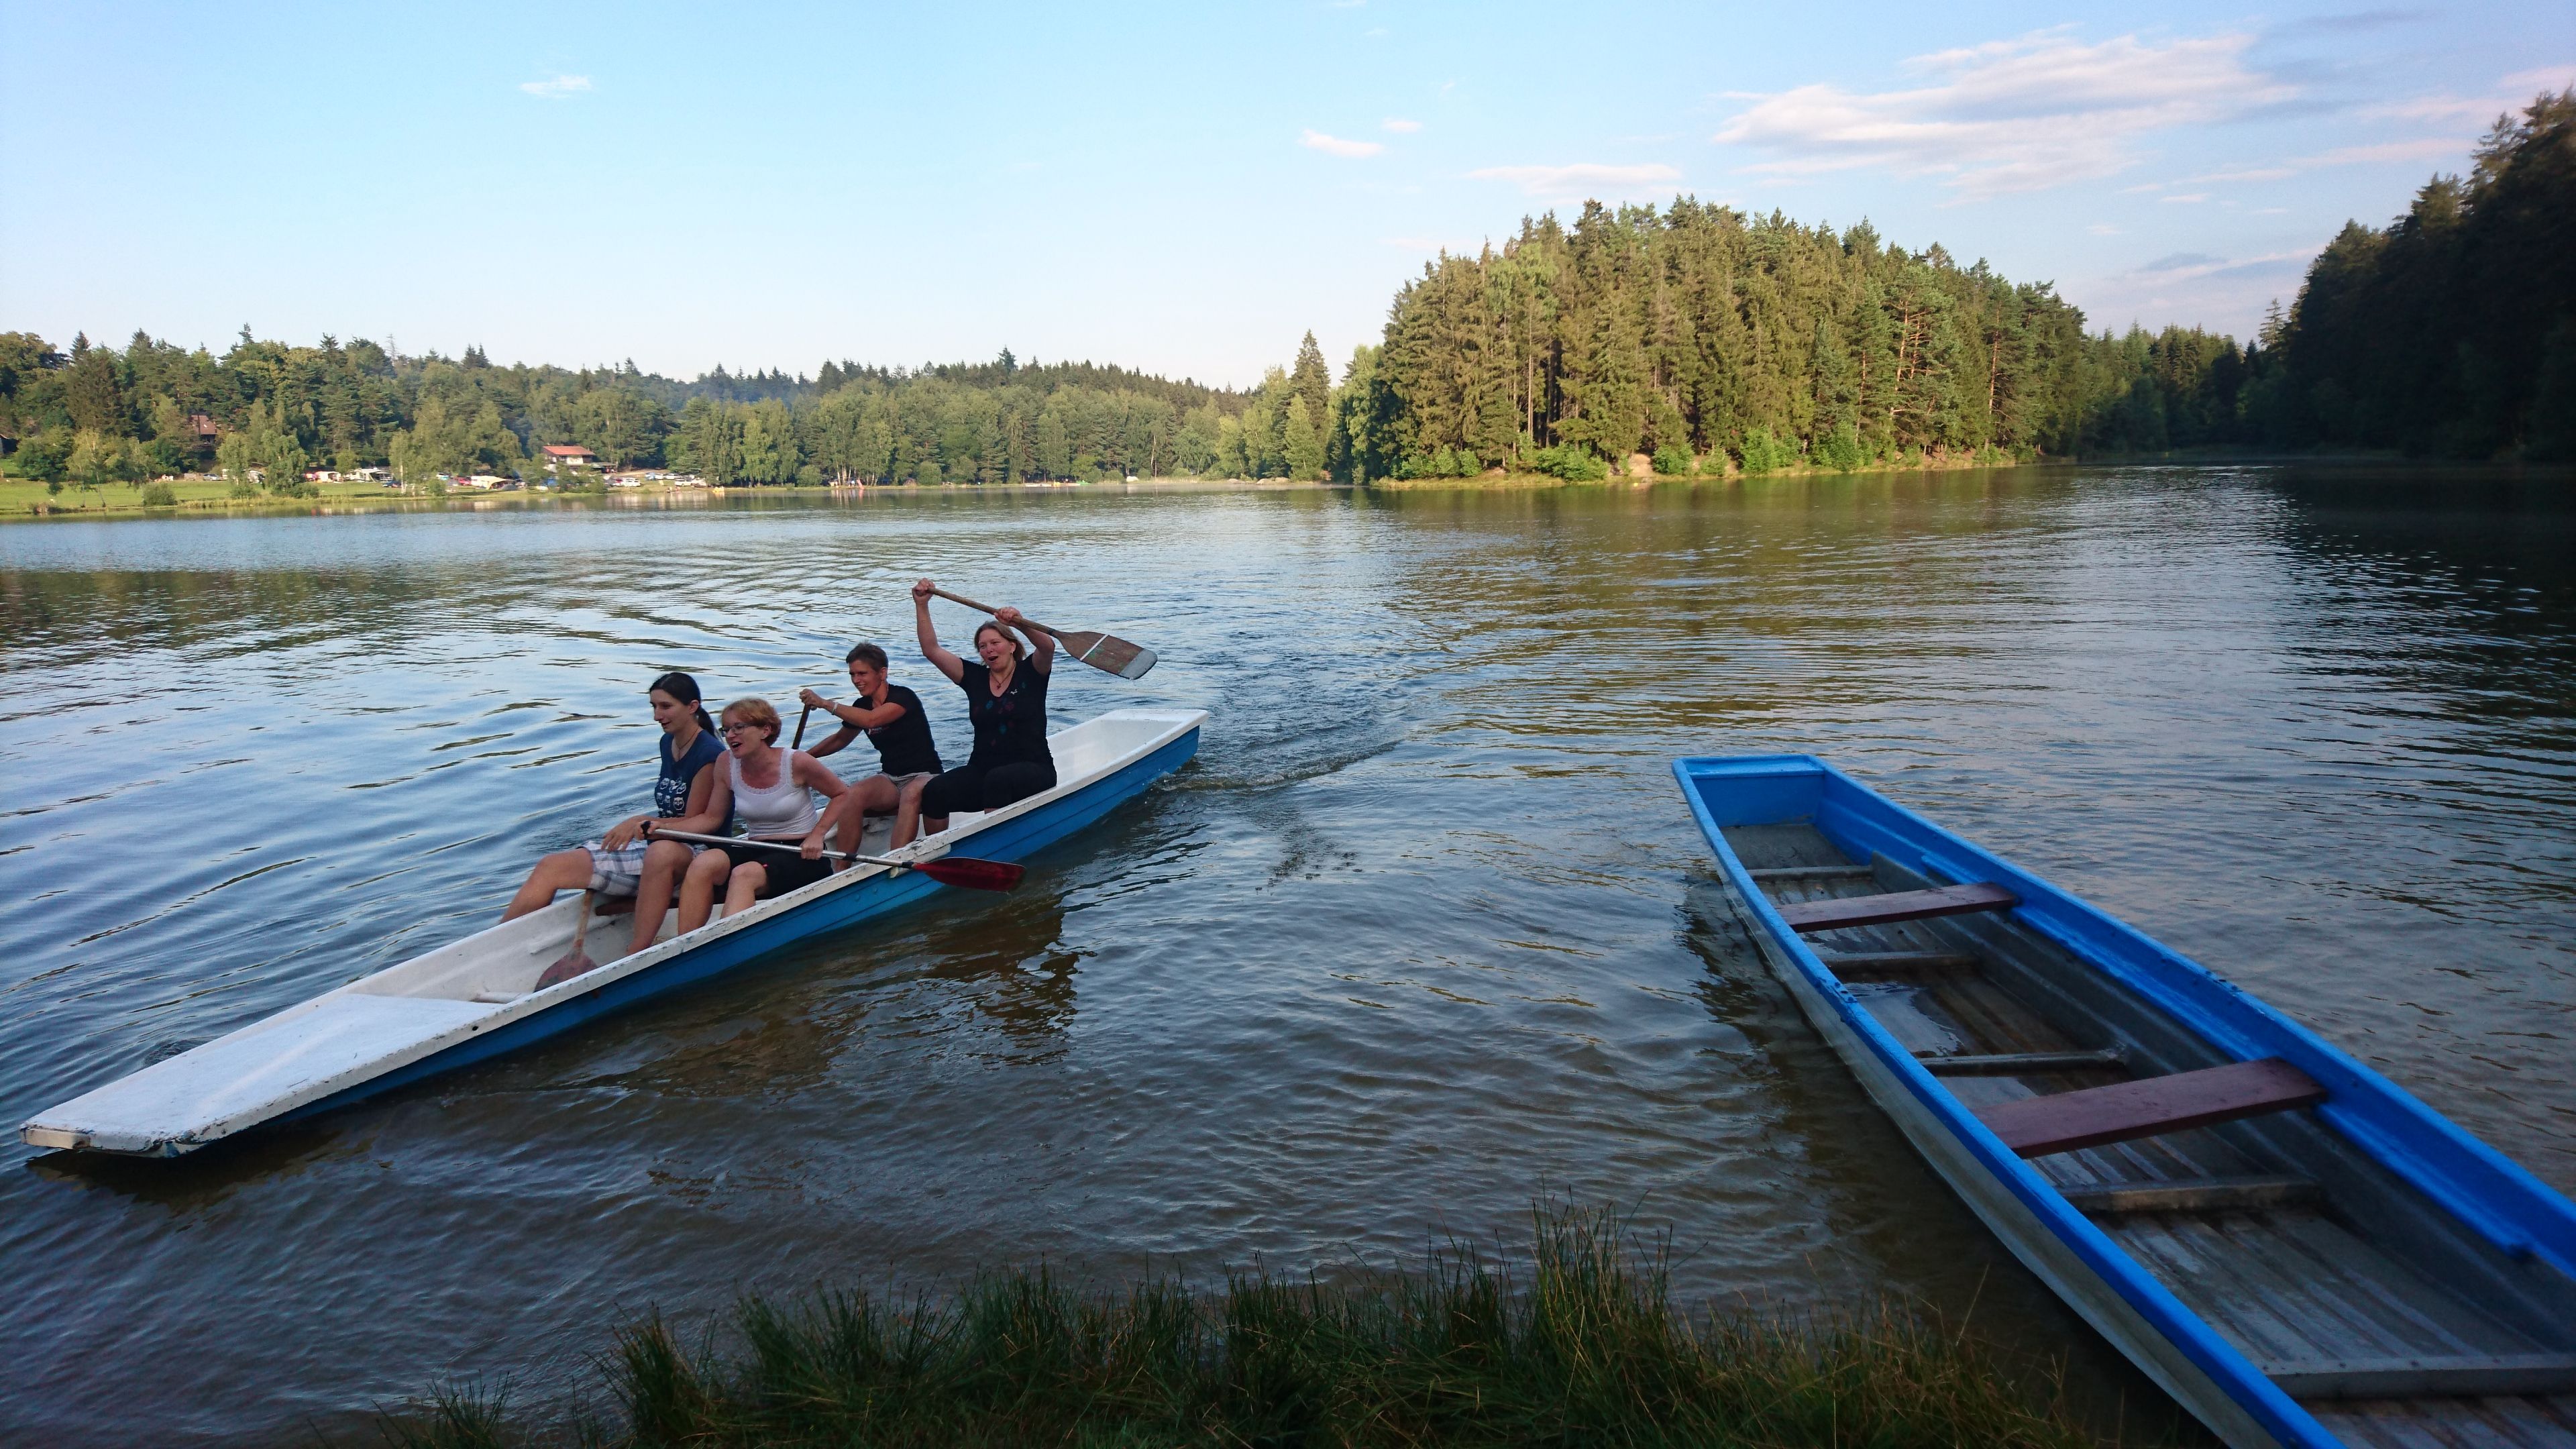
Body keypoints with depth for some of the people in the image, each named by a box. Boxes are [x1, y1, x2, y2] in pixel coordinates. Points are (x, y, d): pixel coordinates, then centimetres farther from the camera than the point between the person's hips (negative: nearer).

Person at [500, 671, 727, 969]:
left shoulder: (711, 755, -11)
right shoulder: (668, 743, 14)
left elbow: (694, 822, -12)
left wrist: (640, 822, -18)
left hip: (695, 855, -8)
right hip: (651, 847, 9)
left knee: (663, 851, -45)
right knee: (551, 867, -5)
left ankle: (636, 958, -43)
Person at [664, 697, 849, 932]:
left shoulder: (796, 763, -10)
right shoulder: (727, 764, 2)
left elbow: (843, 794, 1)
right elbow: (712, 818, 9)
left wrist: (817, 834, -10)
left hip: (801, 857, -4)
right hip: (756, 852, 4)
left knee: (744, 874, -34)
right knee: (703, 863, -26)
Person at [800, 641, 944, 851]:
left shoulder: (903, 697, -11)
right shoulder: (861, 706, 10)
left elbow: (871, 720, -29)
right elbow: (840, 739, 30)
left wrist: (825, 704, -21)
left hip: (924, 775, -6)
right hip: (890, 779, 6)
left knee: (911, 795, -40)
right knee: (853, 795, -26)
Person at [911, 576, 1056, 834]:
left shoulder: (1030, 673, 1)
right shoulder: (975, 677, 12)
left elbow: (1048, 647, -21)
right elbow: (931, 650, 8)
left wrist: (1020, 624, -40)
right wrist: (922, 605, -1)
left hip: (1033, 771, -4)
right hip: (982, 769, 4)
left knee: (997, 779, -38)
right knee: (933, 793, -23)